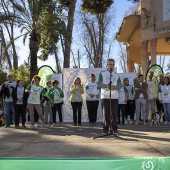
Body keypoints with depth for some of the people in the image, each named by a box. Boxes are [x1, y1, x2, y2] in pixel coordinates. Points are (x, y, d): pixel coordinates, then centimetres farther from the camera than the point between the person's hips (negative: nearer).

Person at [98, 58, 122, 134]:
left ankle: (114, 129, 8)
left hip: (115, 96, 2)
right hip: (105, 96, -2)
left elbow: (120, 85, 8)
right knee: (106, 113, -1)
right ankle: (105, 129, 6)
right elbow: (99, 84, -2)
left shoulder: (116, 75, 16)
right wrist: (107, 86, -19)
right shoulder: (102, 73, 8)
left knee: (114, 113, 1)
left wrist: (115, 87, -14)